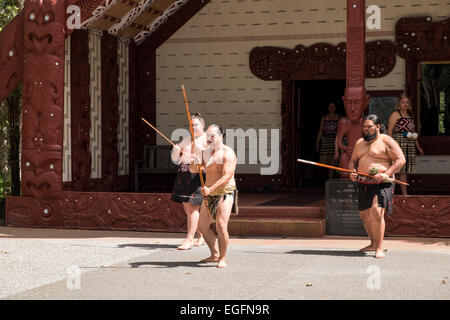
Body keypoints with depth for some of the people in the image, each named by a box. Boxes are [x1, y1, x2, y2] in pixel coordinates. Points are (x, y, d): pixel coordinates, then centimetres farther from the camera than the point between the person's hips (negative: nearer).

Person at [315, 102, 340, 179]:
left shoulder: (339, 118, 6)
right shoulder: (324, 118, 9)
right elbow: (320, 131, 9)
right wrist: (317, 143, 5)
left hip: (335, 141, 0)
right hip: (325, 141, 1)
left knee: (332, 162, -1)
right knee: (324, 159, -5)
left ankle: (330, 179, 4)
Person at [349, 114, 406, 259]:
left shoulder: (386, 141, -5)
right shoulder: (360, 142, 17)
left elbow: (401, 159, -10)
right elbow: (353, 160, 24)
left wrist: (386, 174, -20)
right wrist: (351, 171, 2)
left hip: (381, 184, -7)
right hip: (363, 184, 8)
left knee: (376, 212, -22)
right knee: (364, 214, 12)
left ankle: (379, 248, -18)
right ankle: (373, 243, 30)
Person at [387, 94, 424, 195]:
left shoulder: (410, 116, 21)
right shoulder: (395, 114, -1)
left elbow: (413, 132, 26)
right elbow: (389, 131, -8)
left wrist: (418, 147, 24)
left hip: (410, 145, 7)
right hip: (399, 143, -7)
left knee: (405, 169, 5)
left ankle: (404, 194, 7)